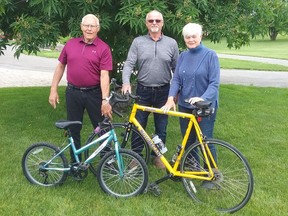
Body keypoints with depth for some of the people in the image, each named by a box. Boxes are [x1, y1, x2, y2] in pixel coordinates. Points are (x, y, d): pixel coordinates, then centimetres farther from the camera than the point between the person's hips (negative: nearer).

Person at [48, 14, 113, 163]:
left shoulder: (103, 48, -8)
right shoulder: (70, 44, 3)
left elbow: (104, 75, -13)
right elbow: (60, 66, 10)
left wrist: (105, 100, -20)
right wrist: (53, 90, 5)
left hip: (94, 93, -3)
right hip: (73, 93, 3)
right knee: (74, 129, 13)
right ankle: (75, 162, 28)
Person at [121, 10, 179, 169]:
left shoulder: (171, 43, 2)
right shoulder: (138, 42, 0)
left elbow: (176, 69, 6)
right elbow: (129, 64, -5)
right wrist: (126, 82, -22)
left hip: (163, 92, 1)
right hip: (143, 91, 0)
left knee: (161, 127, 11)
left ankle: (159, 155, 28)